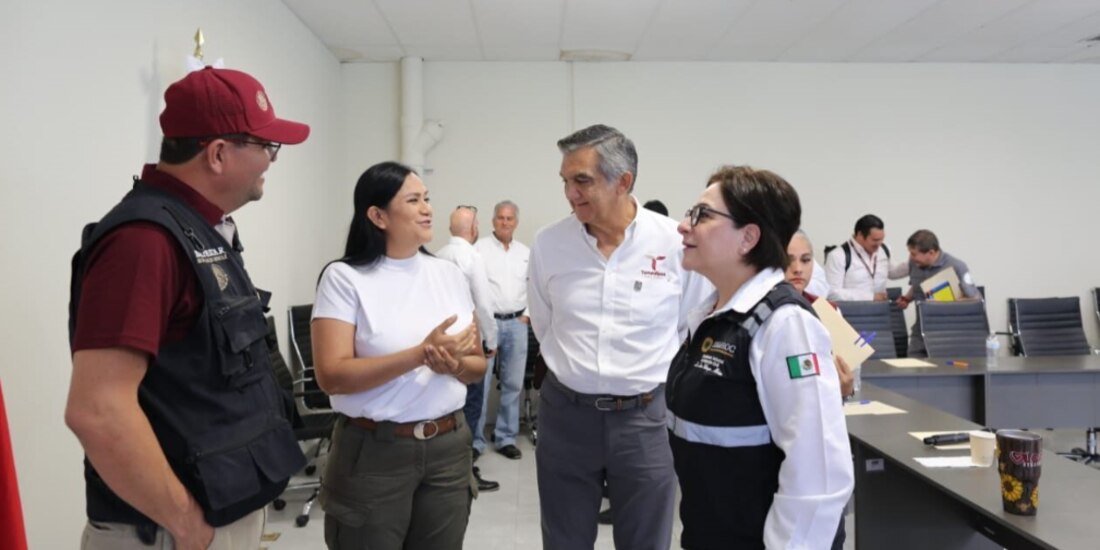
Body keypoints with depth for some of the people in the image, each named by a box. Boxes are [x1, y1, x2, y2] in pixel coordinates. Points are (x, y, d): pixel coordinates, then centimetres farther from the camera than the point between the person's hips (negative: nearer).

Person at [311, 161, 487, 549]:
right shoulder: (345, 278, -8)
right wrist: (421, 354, -22)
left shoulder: (449, 273, 6)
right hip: (374, 451, -4)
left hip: (449, 446, 4)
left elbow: (478, 365, 10)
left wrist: (455, 365, -13)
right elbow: (332, 376, -16)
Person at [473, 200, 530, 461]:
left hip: (517, 323, 4)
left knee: (513, 384, 8)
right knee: (480, 384, -3)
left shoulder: (526, 252, 10)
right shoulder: (480, 248, -3)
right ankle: (475, 440, 7)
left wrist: (527, 314, 5)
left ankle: (506, 438, 19)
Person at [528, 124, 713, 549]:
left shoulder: (676, 242, -10)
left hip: (647, 415, -1)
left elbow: (695, 328, 5)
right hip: (566, 414, 2)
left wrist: (649, 374, 9)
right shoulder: (548, 244, -4)